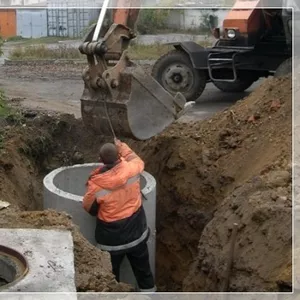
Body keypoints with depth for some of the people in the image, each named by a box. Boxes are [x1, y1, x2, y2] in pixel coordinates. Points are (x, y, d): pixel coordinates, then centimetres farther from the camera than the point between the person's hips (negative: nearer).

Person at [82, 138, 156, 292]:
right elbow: (138, 160, 9)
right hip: (136, 231, 3)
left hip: (112, 238, -3)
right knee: (143, 268, 21)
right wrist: (122, 146, 23)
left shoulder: (96, 185, -24)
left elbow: (89, 208, -6)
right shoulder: (131, 169, -18)